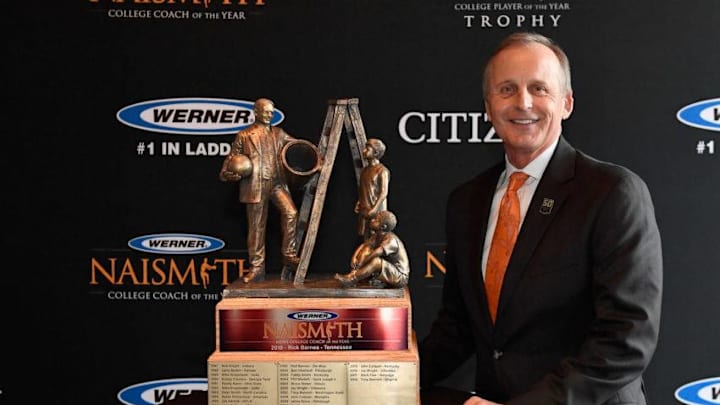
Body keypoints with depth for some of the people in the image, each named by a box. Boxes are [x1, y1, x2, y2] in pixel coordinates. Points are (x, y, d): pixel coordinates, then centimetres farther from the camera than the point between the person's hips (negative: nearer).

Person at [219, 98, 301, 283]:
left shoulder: (278, 133, 17)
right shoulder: (244, 136, 9)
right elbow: (231, 158, 10)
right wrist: (227, 173, -10)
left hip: (277, 183, 2)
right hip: (255, 186, -2)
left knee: (290, 213, -21)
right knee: (256, 227, 1)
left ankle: (289, 257, -8)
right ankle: (256, 268, 11)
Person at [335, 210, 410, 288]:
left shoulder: (391, 239, -25)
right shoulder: (376, 236, 2)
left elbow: (376, 253, -36)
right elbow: (362, 246, -2)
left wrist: (359, 264, -32)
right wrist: (354, 257, -21)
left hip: (400, 277, -8)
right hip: (389, 271, 8)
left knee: (376, 261, -34)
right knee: (366, 249, -4)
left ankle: (351, 279, -30)